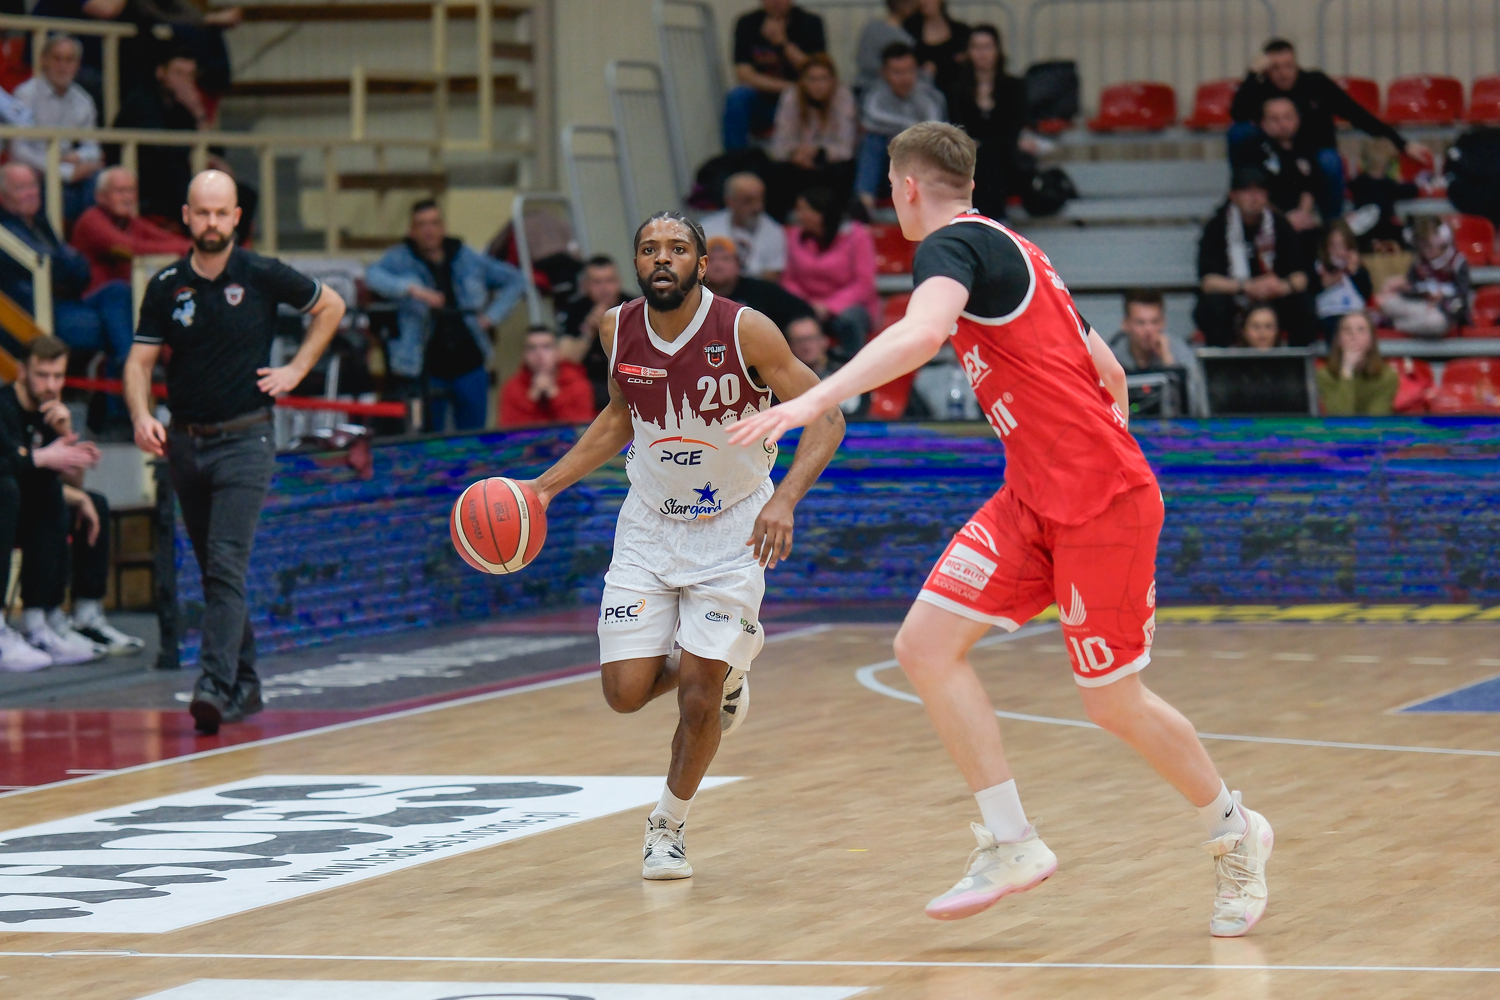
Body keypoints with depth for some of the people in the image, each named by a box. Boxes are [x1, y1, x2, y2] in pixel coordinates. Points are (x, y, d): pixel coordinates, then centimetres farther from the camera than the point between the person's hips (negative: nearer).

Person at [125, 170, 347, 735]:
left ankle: (216, 685, -25)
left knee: (227, 565, -17)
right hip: (185, 442, 4)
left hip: (244, 439, -4)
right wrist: (142, 417, -17)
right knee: (212, 568, 11)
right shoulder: (166, 286, 2)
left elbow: (330, 307, 10)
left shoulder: (262, 276, -5)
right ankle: (245, 685, 22)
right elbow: (140, 361, 1)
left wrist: (297, 369, 2)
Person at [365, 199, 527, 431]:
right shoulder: (400, 259, 1)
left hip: (469, 364, 3)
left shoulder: (469, 259, 9)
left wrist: (491, 317, 6)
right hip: (426, 370, -3)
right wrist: (412, 289, -32)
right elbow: (374, 275, -20)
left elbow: (515, 281, 18)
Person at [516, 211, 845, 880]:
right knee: (627, 693, -4)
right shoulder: (619, 329, -6)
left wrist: (784, 499, -33)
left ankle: (669, 825, 16)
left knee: (698, 694, -10)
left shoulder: (744, 330, -20)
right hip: (649, 524, 4)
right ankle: (727, 660, 29)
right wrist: (548, 485, 5)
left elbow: (824, 418, -17)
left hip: (732, 528, -4)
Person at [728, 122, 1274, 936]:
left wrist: (810, 402, -41)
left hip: (1100, 503, -9)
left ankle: (1235, 835, 24)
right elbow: (1108, 373, 23)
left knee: (1113, 703, 2)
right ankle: (1010, 844, -2)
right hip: (1034, 500, 9)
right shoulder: (1007, 252, 18)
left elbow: (922, 333, -34)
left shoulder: (952, 246, -11)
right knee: (926, 643, -4)